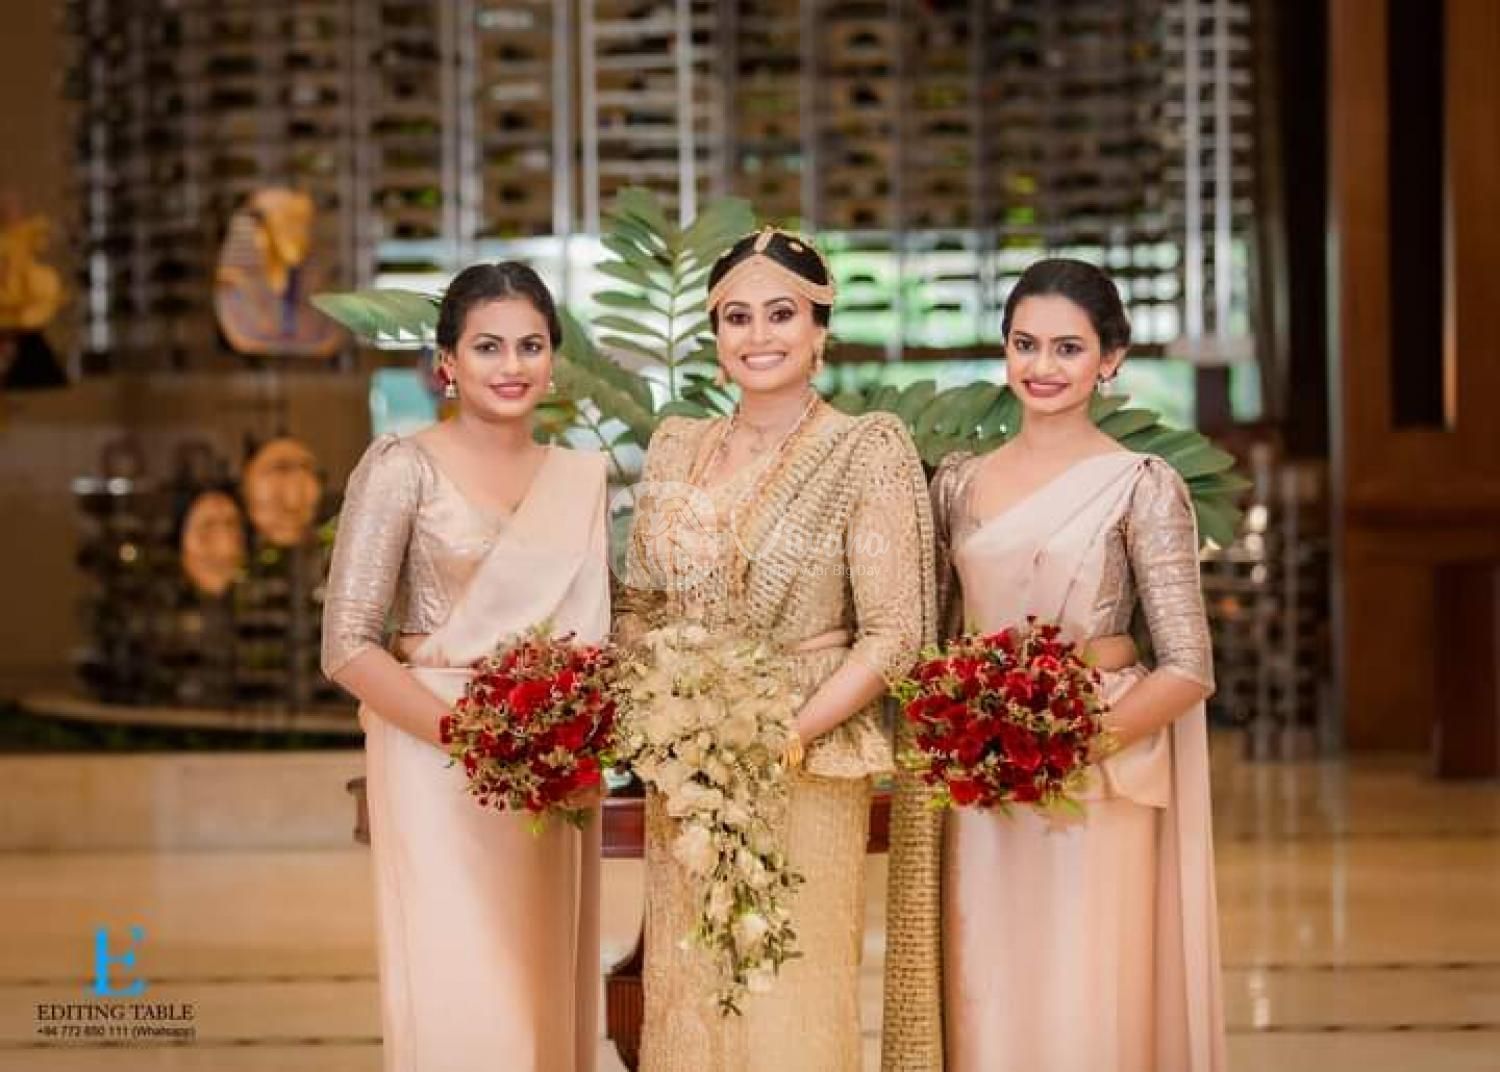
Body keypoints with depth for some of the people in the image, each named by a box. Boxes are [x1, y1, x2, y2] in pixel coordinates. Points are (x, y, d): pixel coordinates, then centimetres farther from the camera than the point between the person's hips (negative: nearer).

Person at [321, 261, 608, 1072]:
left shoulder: (582, 477, 10)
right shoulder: (402, 469, -6)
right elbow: (348, 647, -11)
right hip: (441, 774, -5)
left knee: (546, 997, 8)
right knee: (463, 1007, -6)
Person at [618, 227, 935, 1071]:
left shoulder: (865, 453, -7)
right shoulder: (677, 449, 8)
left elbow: (892, 636, -10)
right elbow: (640, 603, 15)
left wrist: (787, 738, -19)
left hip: (804, 774, -5)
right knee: (687, 1000, 9)